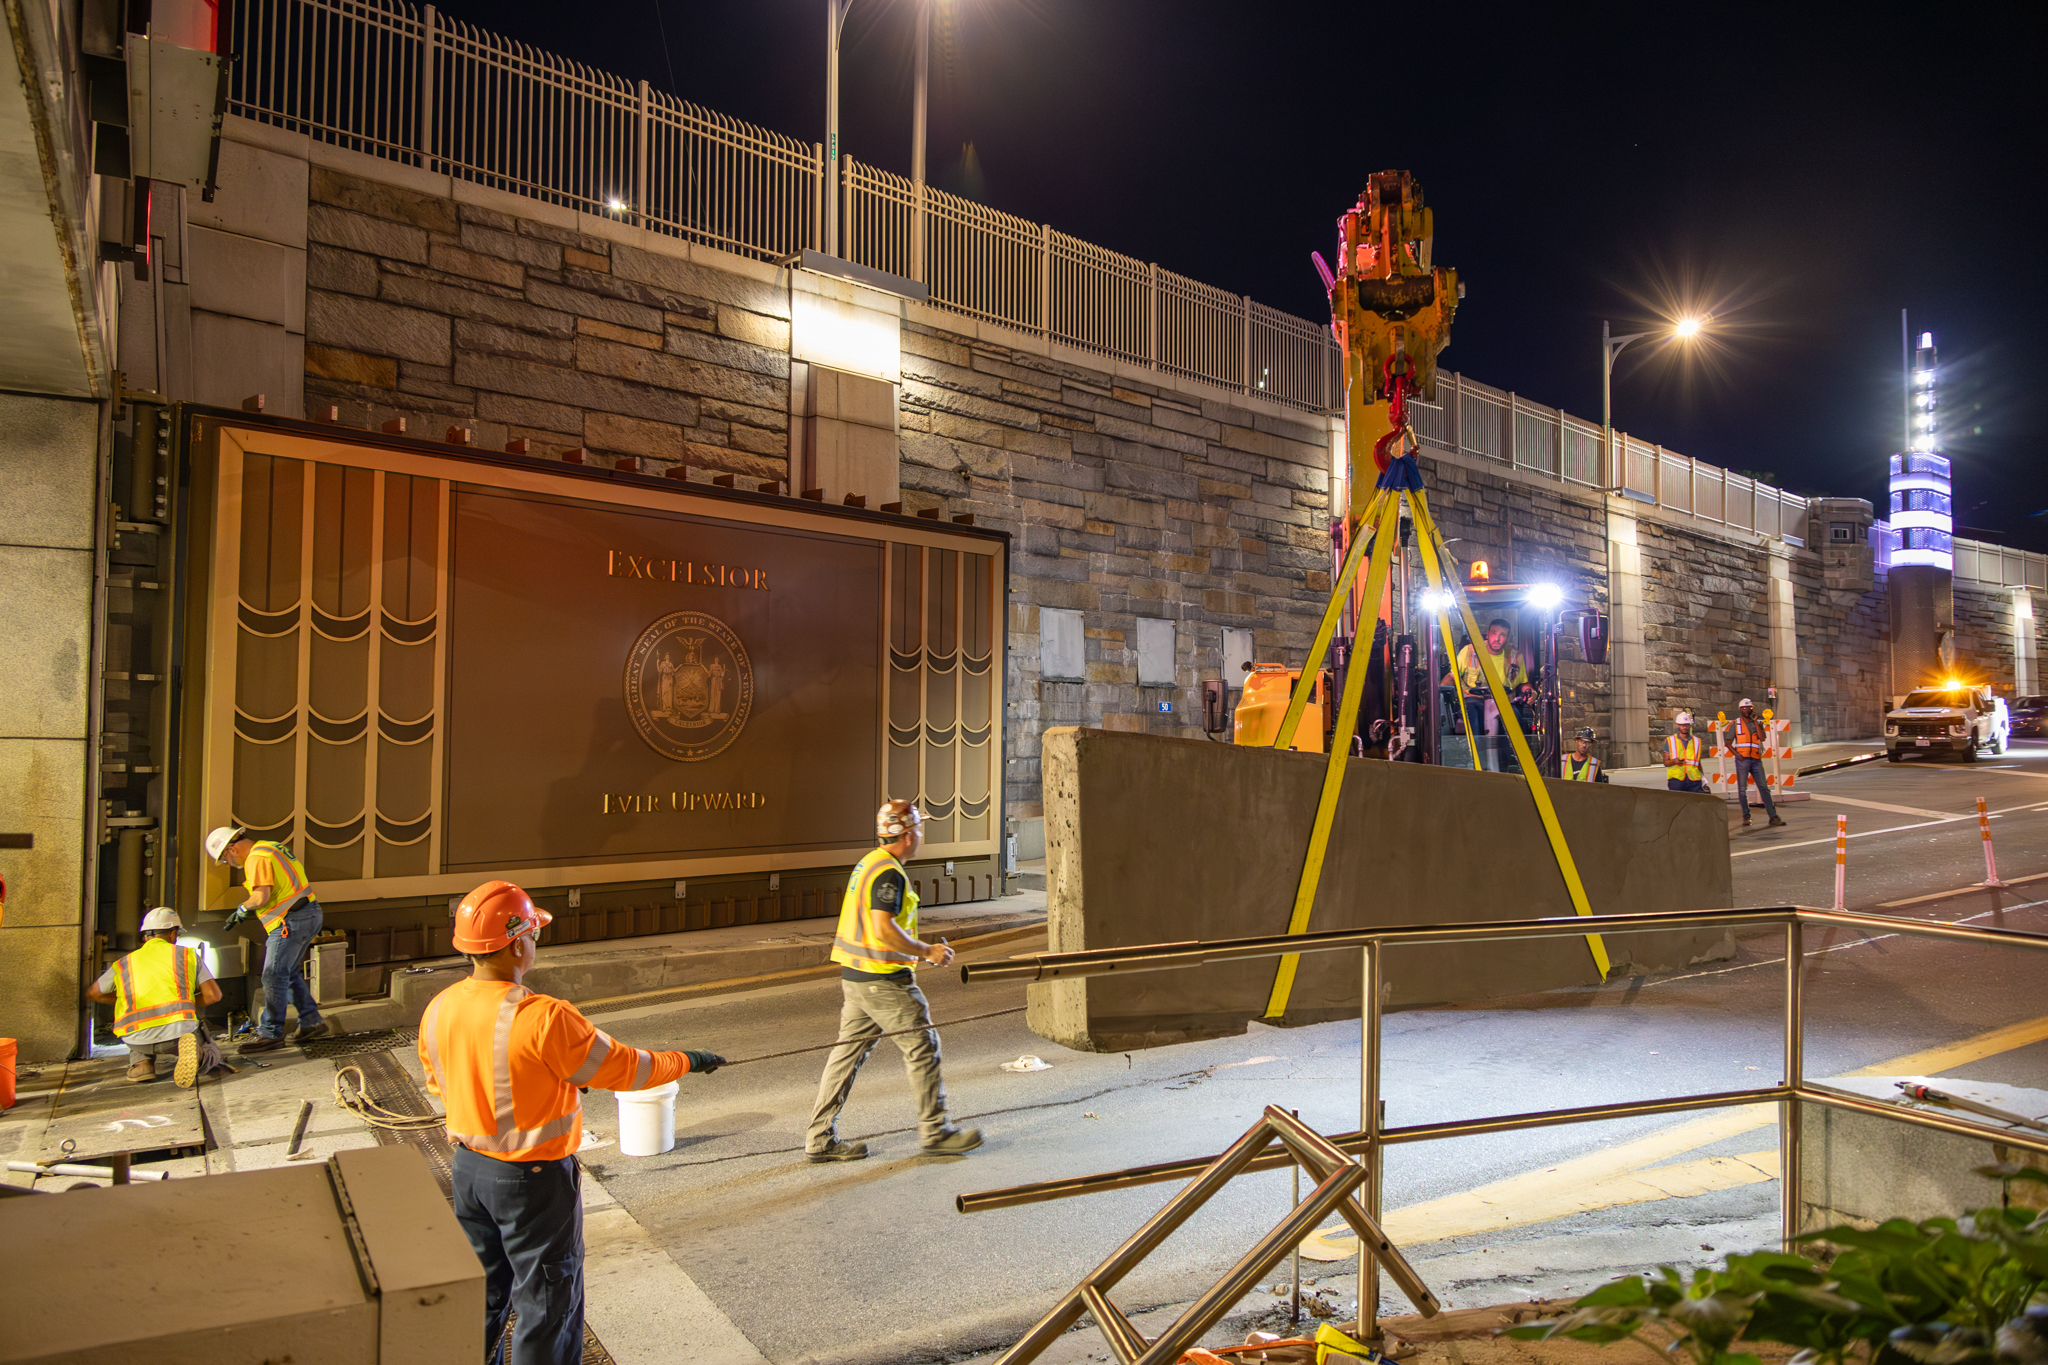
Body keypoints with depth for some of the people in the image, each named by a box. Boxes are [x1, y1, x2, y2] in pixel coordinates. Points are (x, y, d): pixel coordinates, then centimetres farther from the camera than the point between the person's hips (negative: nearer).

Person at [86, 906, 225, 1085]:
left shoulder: (124, 963, 21)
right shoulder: (188, 955, 15)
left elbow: (91, 993, 35)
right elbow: (213, 995, 9)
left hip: (138, 1039, 3)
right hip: (177, 1029, -3)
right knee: (211, 1055, 24)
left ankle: (140, 1063, 12)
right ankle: (193, 1052, -13)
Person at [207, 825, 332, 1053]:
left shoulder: (256, 859, -13)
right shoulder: (271, 847, 18)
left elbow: (261, 896, -23)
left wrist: (242, 909, -4)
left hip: (291, 921, -10)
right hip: (310, 914, 10)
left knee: (274, 977, -5)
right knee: (288, 974, 17)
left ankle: (270, 1033, 0)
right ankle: (312, 1022, 19)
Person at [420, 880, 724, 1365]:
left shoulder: (438, 1010, -8)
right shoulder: (544, 1020, -29)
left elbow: (438, 1083, 9)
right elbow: (619, 1067, -19)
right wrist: (685, 1062, -3)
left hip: (469, 1167, 7)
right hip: (534, 1179, -7)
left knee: (483, 1289, 26)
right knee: (548, 1303, 11)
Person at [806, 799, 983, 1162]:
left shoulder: (867, 863, 14)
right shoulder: (889, 874, -17)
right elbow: (883, 930, -25)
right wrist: (926, 951, -16)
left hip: (855, 975, 10)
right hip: (883, 980, -10)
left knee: (848, 1051, 11)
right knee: (922, 1046, 2)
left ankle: (820, 1137, 14)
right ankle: (935, 1132, 12)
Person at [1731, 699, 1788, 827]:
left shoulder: (1757, 723, 11)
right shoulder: (1735, 724, 6)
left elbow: (1763, 738, -6)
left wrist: (1755, 721, -6)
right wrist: (1737, 754, -8)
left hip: (1756, 760, 2)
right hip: (1742, 760, -2)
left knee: (1764, 788, -2)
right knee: (1742, 789, 1)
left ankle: (1773, 817, -3)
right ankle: (1746, 816, 9)